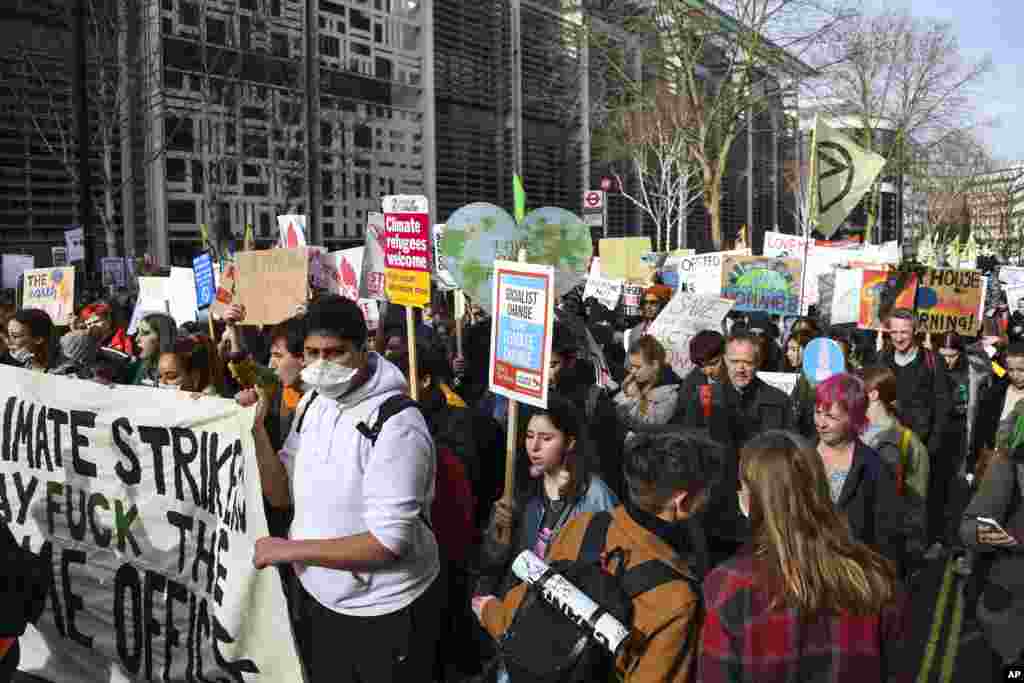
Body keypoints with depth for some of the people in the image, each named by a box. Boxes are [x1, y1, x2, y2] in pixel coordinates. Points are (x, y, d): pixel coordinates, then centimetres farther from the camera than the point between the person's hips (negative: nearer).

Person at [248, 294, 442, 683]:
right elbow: (282, 495, 1)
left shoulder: (396, 425, -26)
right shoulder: (312, 402, 0)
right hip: (317, 597, 7)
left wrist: (290, 550, -21)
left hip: (383, 613, -7)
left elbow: (389, 542, -27)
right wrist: (256, 427, -13)